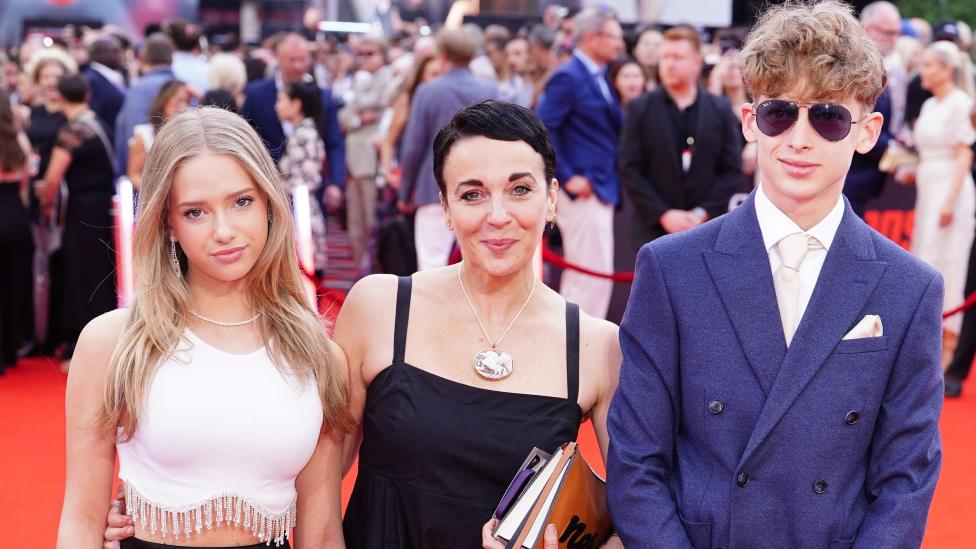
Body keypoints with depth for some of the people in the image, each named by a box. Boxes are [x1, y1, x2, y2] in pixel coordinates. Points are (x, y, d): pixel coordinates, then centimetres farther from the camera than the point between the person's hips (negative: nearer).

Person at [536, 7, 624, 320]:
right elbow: (542, 130, -19)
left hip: (599, 189, 9)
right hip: (583, 190, -9)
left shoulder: (598, 78, 16)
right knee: (595, 274, -9)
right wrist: (567, 177, -19)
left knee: (579, 277, 14)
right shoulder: (568, 77, -12)